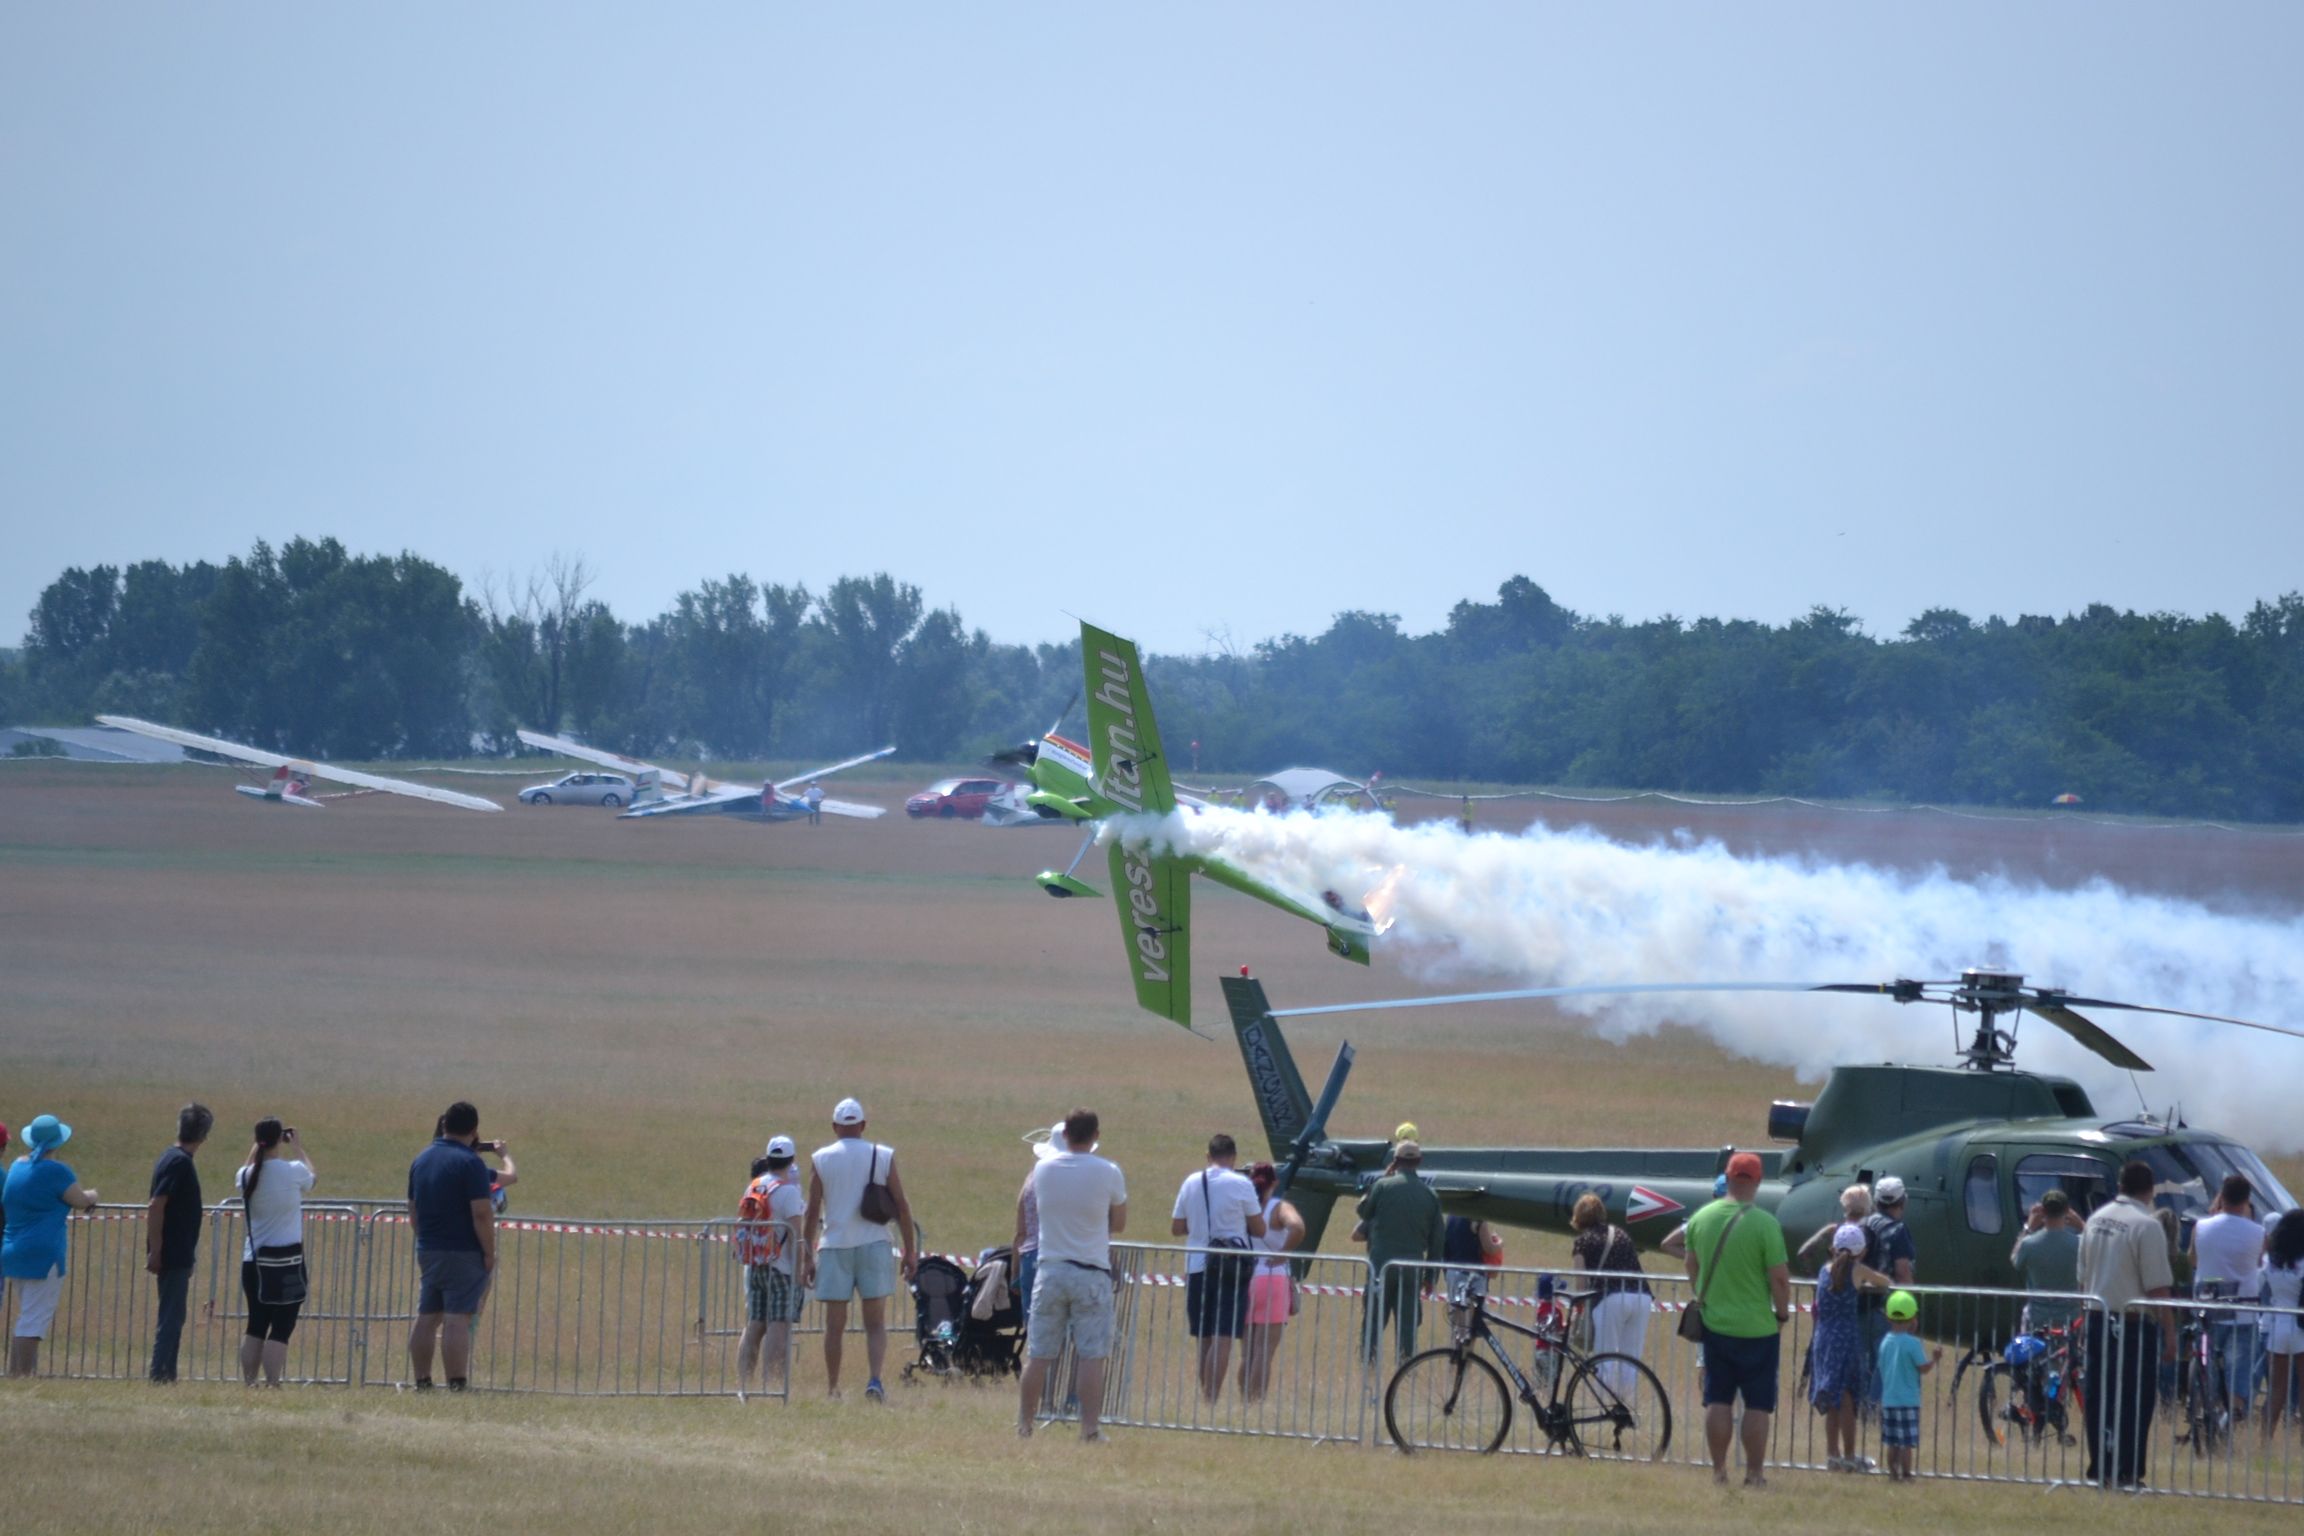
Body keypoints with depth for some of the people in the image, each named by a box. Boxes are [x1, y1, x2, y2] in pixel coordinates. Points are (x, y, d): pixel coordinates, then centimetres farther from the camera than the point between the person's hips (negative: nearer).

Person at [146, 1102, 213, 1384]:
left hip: (177, 1256, 10)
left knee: (172, 1318, 13)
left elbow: (157, 1208, 22)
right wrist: (155, 1252, -22)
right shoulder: (179, 1162, -16)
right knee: (170, 1319, -7)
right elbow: (156, 1208, -21)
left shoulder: (174, 1159, 13)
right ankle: (160, 1376, -7)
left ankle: (166, 1376, 16)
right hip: (175, 1255, -10)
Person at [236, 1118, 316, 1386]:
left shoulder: (247, 1176, -1)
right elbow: (313, 1175, 12)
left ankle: (248, 1384, 12)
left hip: (253, 1261, 5)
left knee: (256, 1326, 13)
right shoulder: (293, 1172, -12)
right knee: (281, 1329, -3)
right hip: (287, 1260, -5)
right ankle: (272, 1385, -11)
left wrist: (257, 1147, 25)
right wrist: (297, 1147, 24)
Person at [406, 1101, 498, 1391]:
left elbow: (413, 1212, 18)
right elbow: (481, 1214, -17)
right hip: (463, 1253, -7)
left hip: (427, 1251, 7)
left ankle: (422, 1382, 13)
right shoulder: (470, 1163, -12)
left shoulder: (421, 1160, 11)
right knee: (457, 1320, -9)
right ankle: (456, 1386, -12)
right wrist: (489, 1253, -10)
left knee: (426, 1318, 11)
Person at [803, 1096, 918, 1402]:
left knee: (834, 1324, 6)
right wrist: (910, 1251, 8)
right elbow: (901, 1206, 2)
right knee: (876, 1323, 2)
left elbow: (813, 1210, 0)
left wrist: (807, 1257, 3)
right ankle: (875, 1379, -17)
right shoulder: (883, 1157, 3)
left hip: (834, 1244, 0)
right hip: (873, 1244, 0)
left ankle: (832, 1388, 10)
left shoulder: (820, 1159, 2)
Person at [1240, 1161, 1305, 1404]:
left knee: (1246, 1352, 14)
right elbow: (1297, 1227, -24)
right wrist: (1282, 1253, -11)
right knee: (1265, 1351, -4)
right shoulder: (1279, 1208, -5)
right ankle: (1256, 1402, -10)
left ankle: (1244, 1400, 16)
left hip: (1244, 1281, 4)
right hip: (1272, 1279, -4)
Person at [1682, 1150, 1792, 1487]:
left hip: (1714, 1323, 4)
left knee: (1718, 1401, 11)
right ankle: (1754, 1473, 4)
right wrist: (1782, 1313, 2)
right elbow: (1779, 1278, -15)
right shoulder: (1765, 1224, -16)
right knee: (1757, 1405, 4)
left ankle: (1719, 1470, 12)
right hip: (1757, 1328, -4)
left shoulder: (1701, 1218, -1)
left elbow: (1692, 1266, 12)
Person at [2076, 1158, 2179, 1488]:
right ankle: (2126, 1471, -6)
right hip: (2133, 1324, -7)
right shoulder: (2146, 1226, -13)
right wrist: (2170, 1334, -11)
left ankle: (2099, 1468, 14)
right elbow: (2157, 1287, -15)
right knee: (2134, 1399, -3)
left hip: (2098, 1321, 7)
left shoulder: (2096, 1220, 9)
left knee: (2098, 1396, 11)